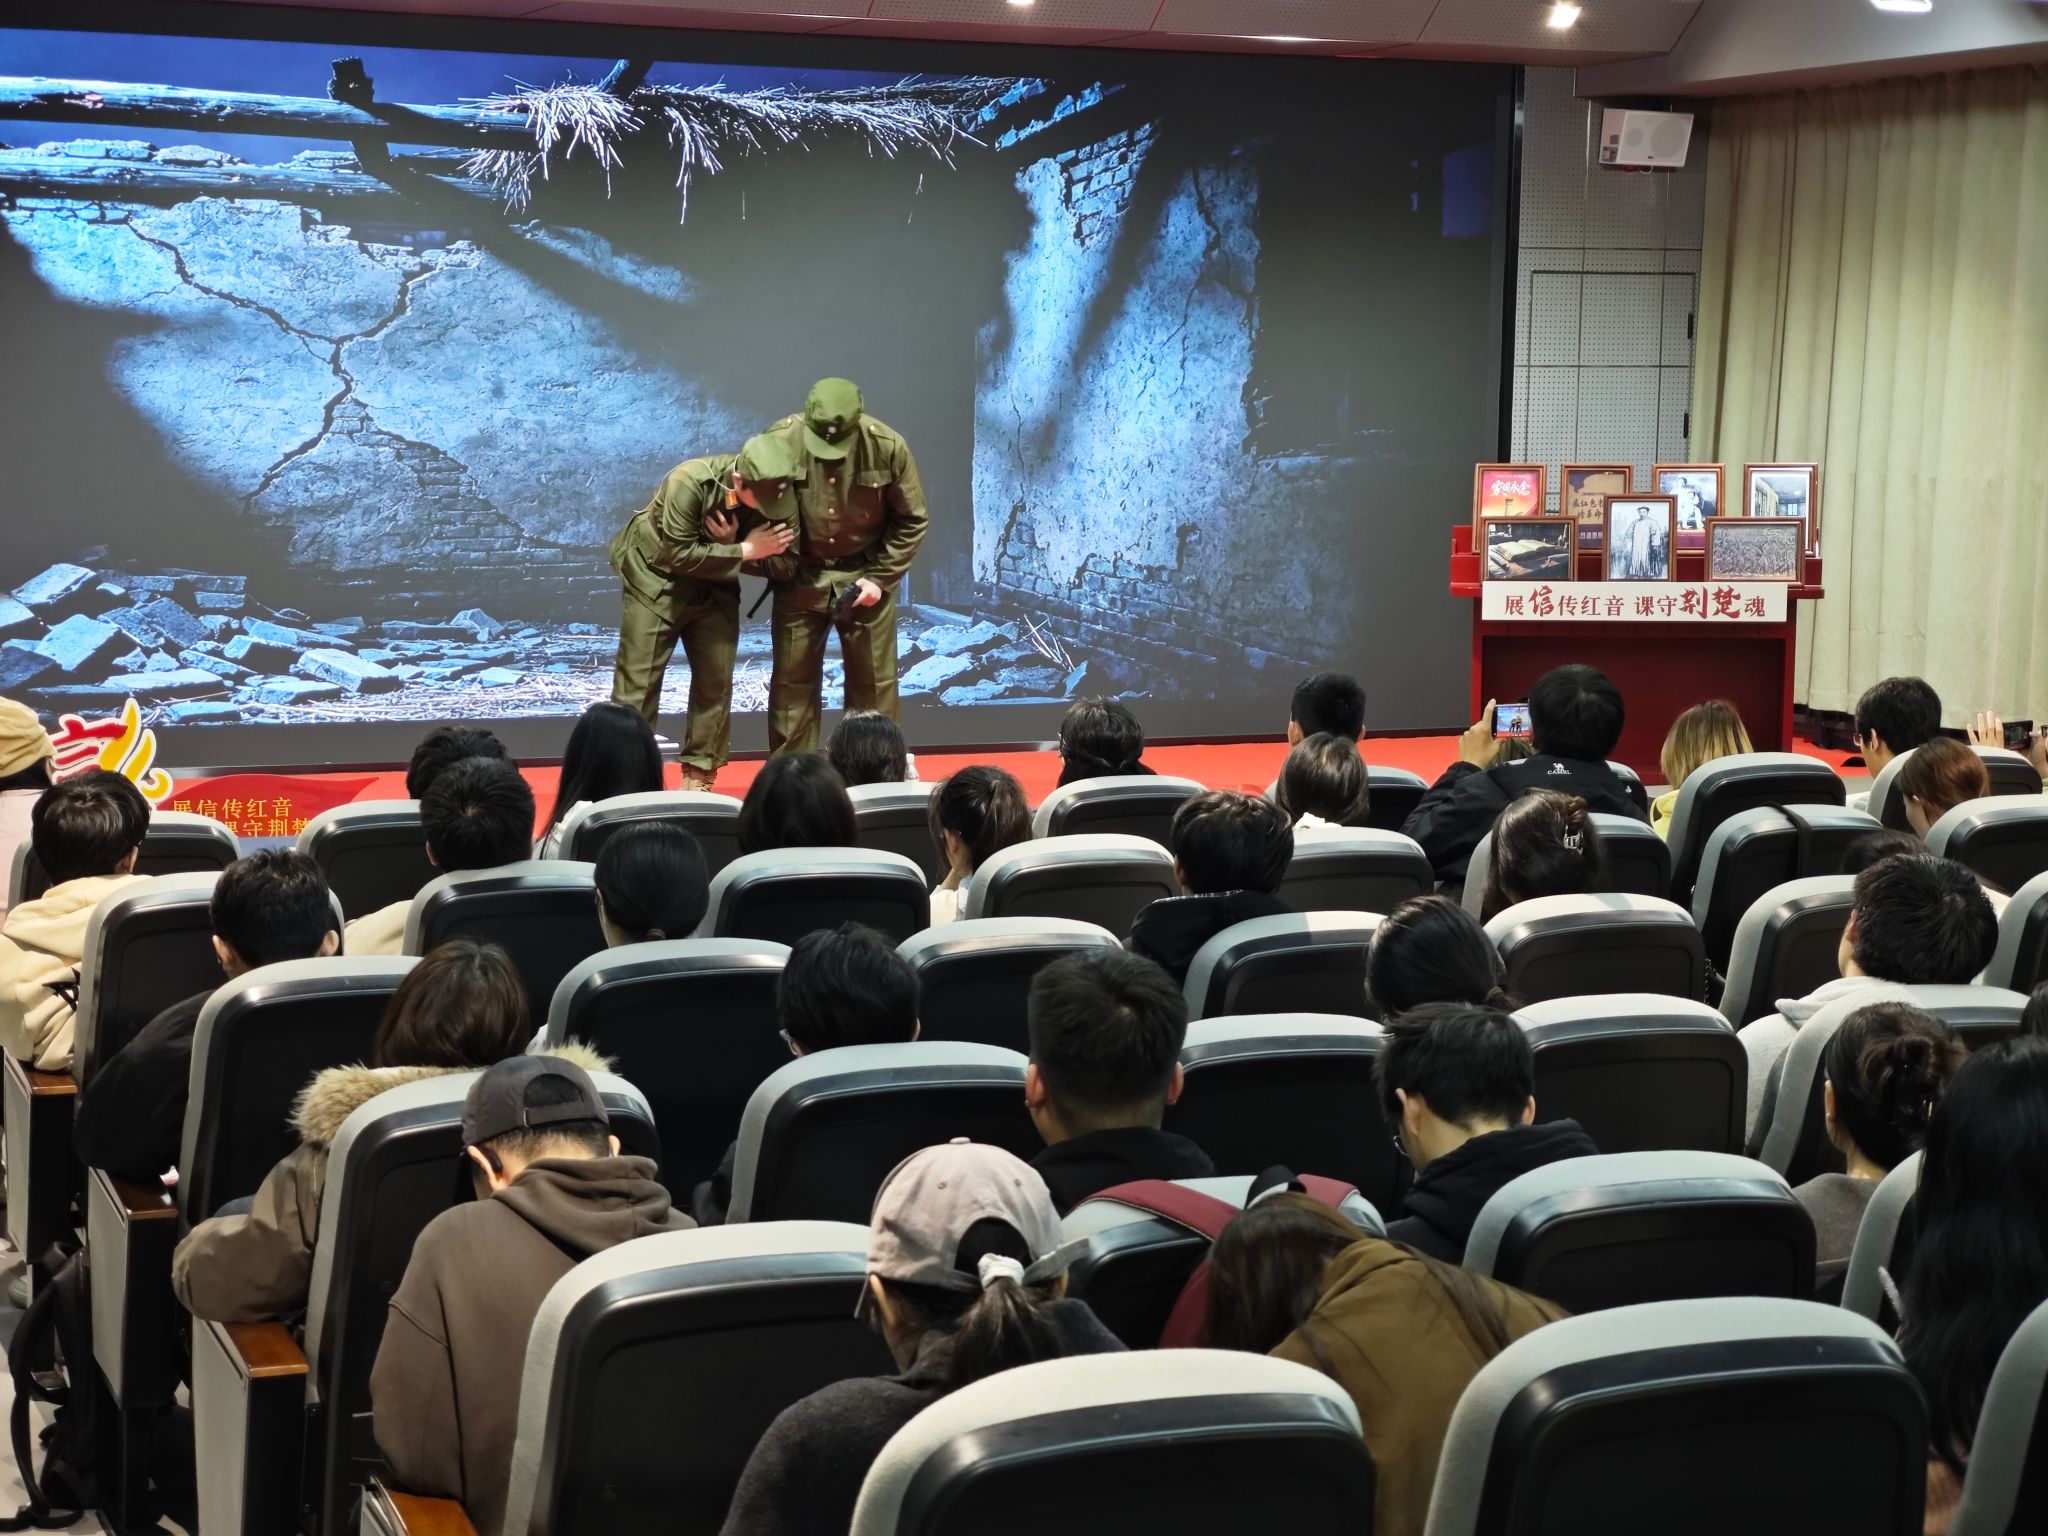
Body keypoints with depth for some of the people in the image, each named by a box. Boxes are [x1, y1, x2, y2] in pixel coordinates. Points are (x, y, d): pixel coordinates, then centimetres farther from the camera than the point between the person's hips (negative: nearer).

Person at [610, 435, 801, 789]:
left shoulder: (781, 499, -19)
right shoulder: (690, 482, -32)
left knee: (716, 680, 2)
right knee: (637, 681, -4)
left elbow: (784, 567, -16)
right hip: (656, 577, -4)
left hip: (715, 584, 4)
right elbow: (677, 556, -31)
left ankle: (699, 778, 12)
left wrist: (730, 545, -29)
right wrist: (745, 550, -31)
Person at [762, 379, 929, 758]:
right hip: (801, 577, 0)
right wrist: (778, 570, -11)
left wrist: (880, 578, -10)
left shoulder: (887, 447, -17)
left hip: (864, 575, 0)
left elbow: (912, 521, -5)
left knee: (874, 683, 6)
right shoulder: (781, 441, -18)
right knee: (792, 682, 4)